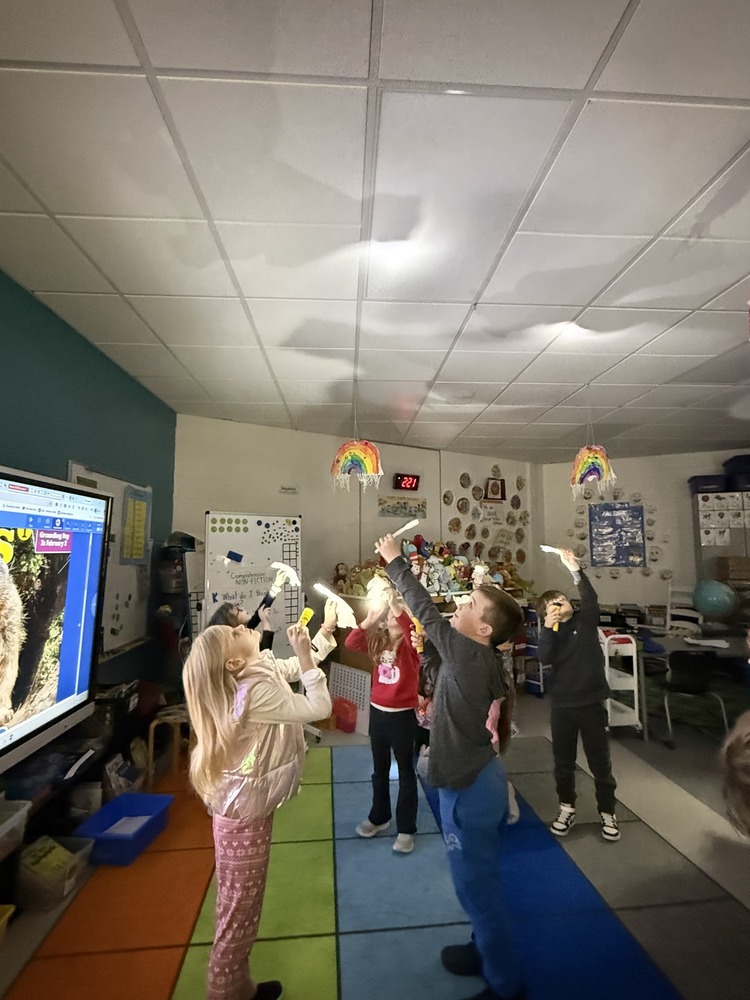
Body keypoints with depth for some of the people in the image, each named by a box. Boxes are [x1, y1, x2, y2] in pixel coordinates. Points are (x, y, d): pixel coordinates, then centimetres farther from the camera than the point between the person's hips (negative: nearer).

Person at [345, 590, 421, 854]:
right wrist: (370, 618, -25)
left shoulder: (411, 645, -13)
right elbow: (350, 643, -15)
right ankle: (379, 817, 41)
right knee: (379, 770, 22)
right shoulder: (378, 642, 0)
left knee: (405, 771, 11)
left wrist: (397, 606, -43)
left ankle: (406, 829, 27)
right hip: (377, 712, 5)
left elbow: (413, 632, -37)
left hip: (403, 716, -5)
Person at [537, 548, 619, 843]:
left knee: (600, 760, 12)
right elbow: (545, 658, -19)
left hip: (592, 702, -1)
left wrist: (574, 569, -32)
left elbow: (591, 599, -22)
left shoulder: (586, 622, -1)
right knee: (563, 761, 14)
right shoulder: (549, 633, -1)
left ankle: (607, 812, 32)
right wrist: (548, 628, -31)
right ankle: (567, 807, 34)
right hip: (562, 706, 1)